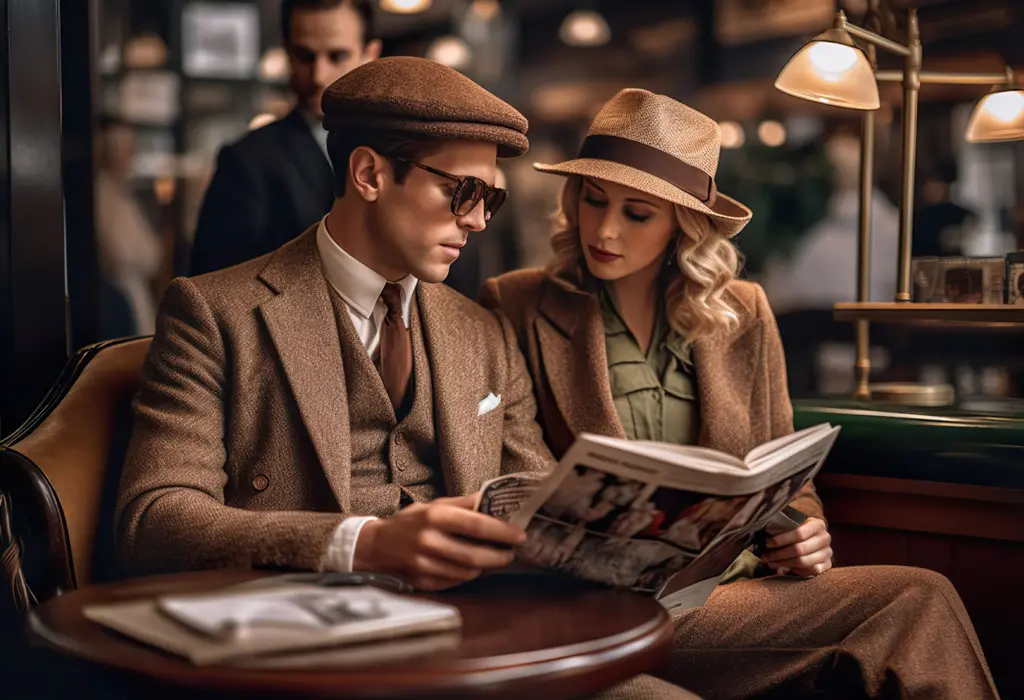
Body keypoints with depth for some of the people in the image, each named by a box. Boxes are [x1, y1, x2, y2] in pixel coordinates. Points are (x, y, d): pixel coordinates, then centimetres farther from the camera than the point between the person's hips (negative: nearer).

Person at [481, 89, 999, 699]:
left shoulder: (743, 315, 12)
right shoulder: (516, 307, 2)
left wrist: (804, 531, -5)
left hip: (738, 584, 5)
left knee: (924, 599, -24)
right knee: (919, 600, -22)